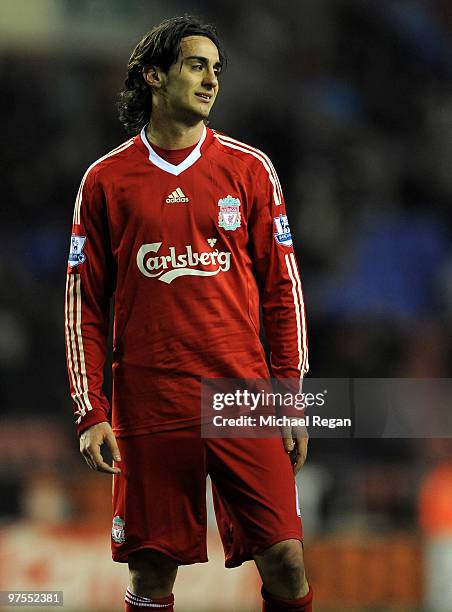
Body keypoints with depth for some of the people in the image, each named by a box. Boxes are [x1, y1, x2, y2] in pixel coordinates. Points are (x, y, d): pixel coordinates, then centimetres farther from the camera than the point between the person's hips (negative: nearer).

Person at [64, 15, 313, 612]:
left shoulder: (249, 168, 7)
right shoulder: (106, 180, 5)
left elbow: (282, 288, 8)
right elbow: (85, 305, 7)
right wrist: (91, 412, 0)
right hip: (148, 403, 0)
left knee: (284, 560, -5)